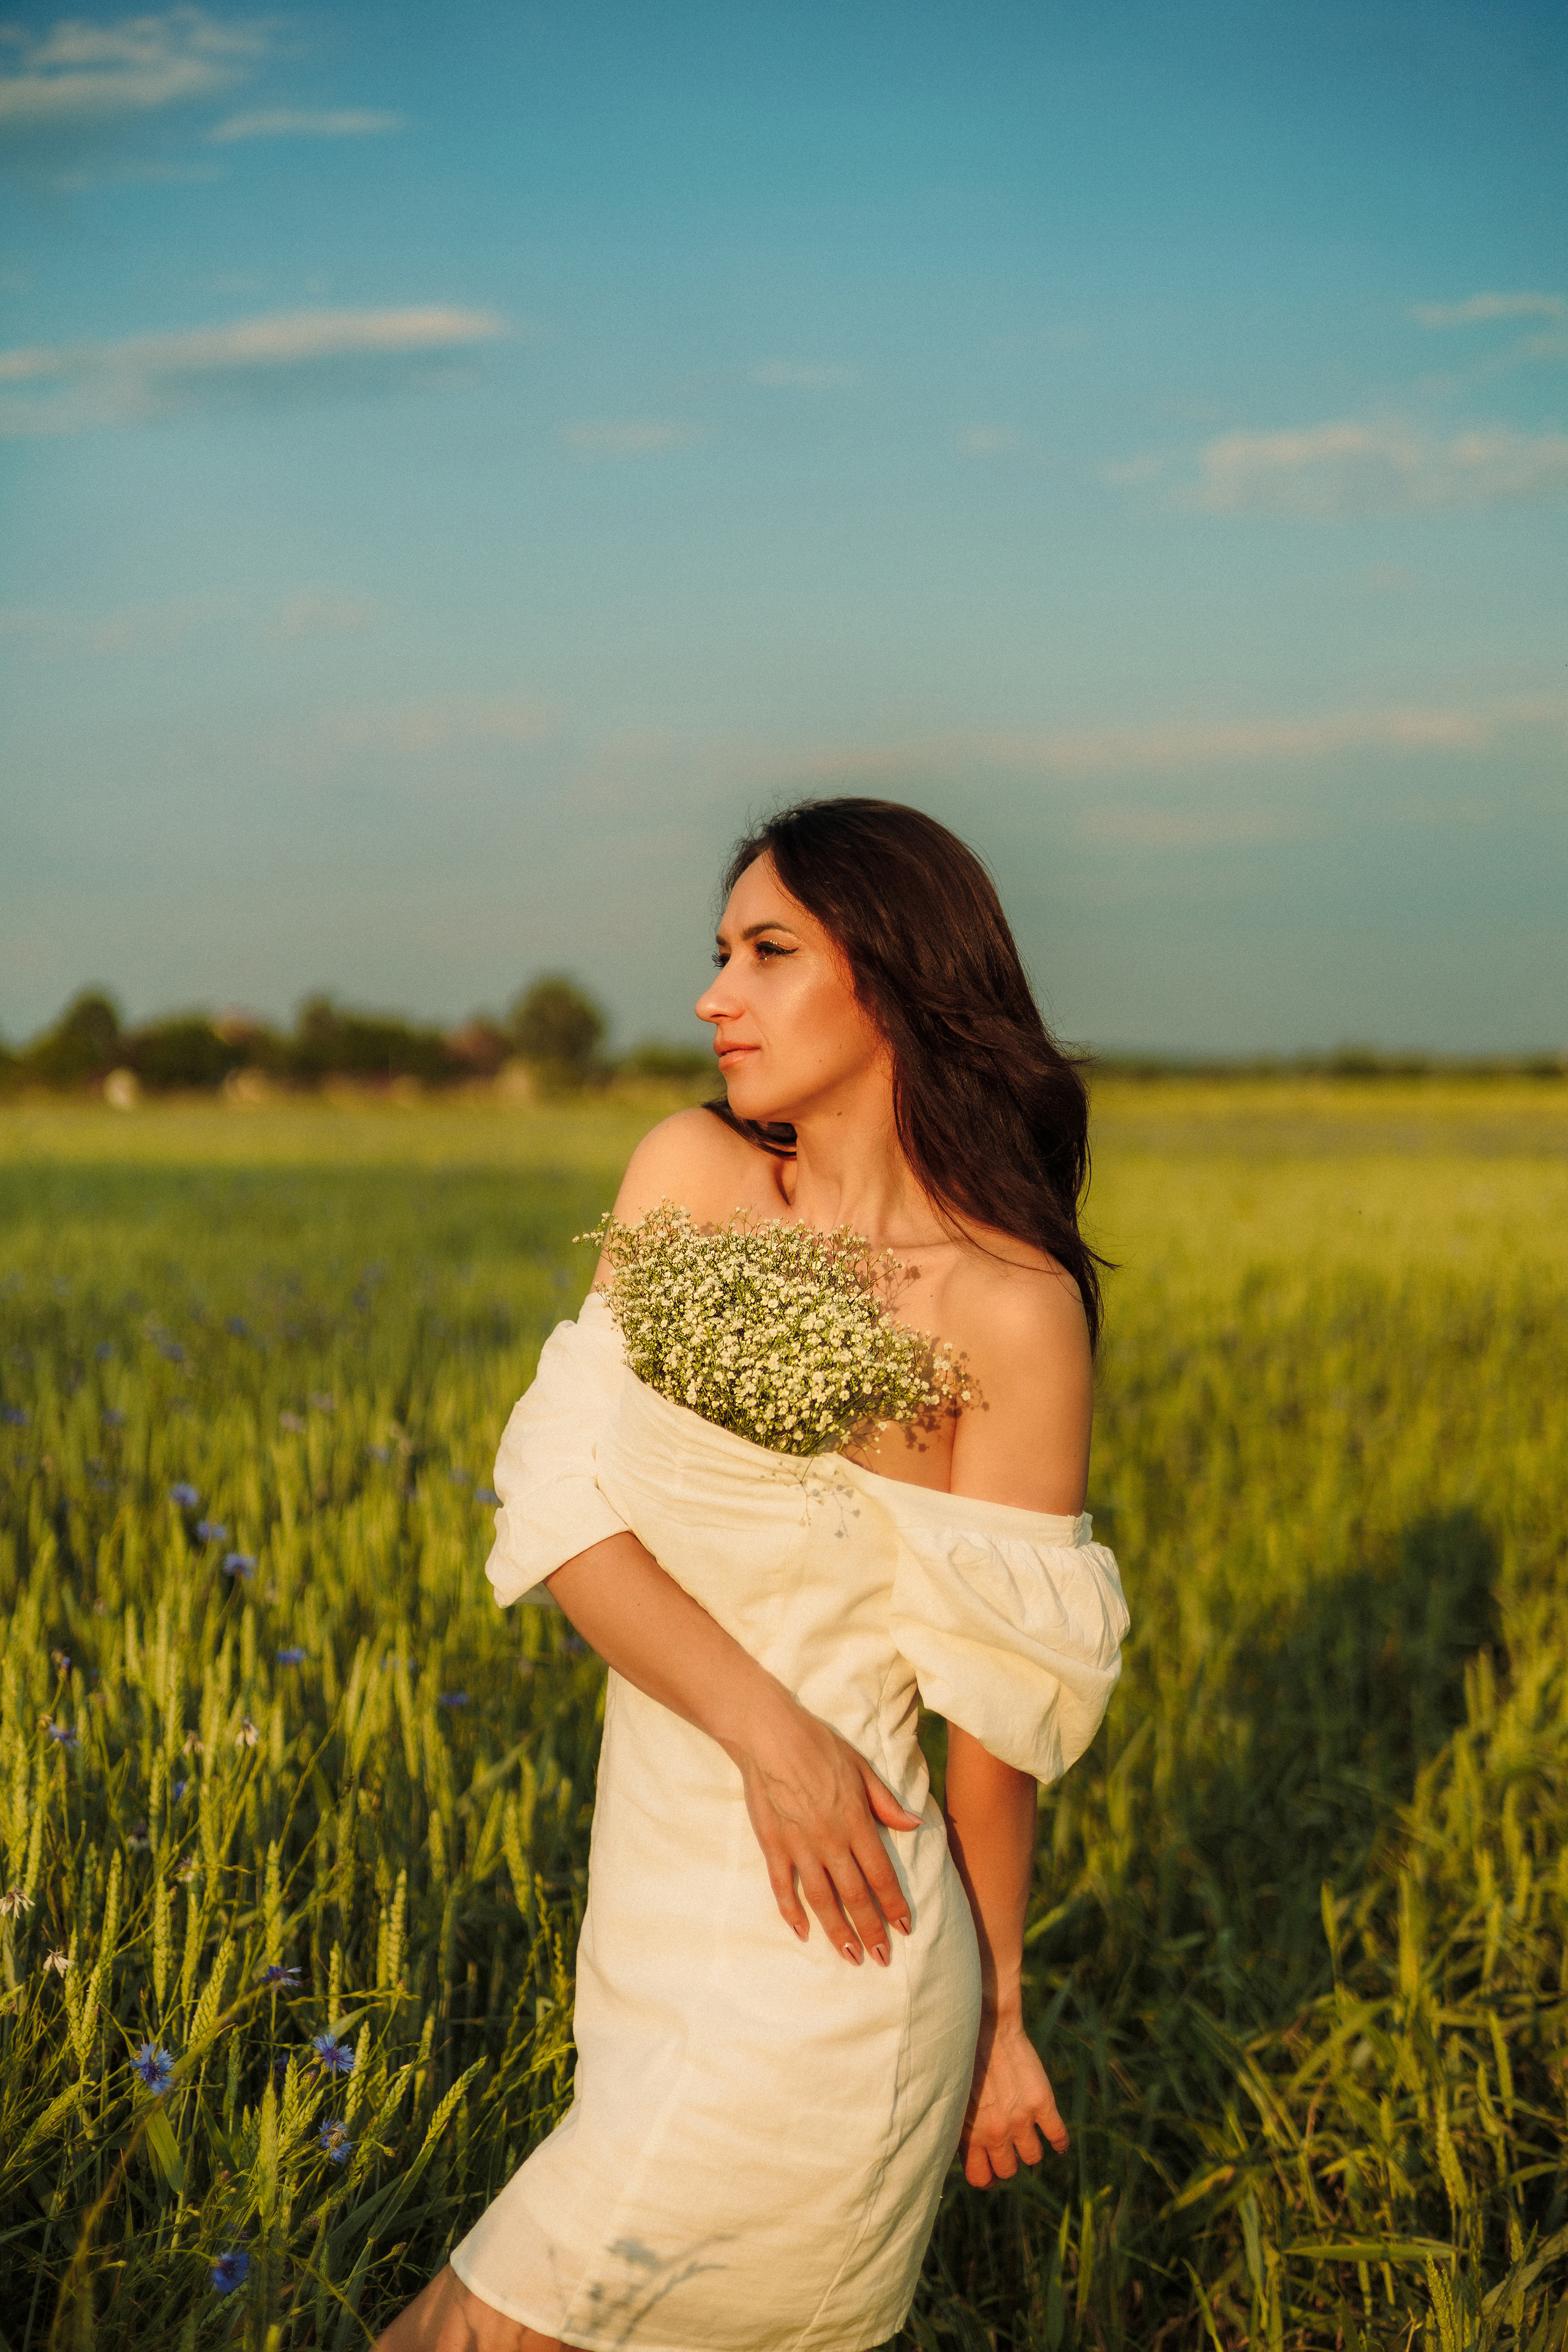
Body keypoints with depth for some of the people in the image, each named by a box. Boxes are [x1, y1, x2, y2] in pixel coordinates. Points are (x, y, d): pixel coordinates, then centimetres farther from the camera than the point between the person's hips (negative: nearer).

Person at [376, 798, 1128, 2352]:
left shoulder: (1012, 1308, -12)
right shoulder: (690, 1176, 0)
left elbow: (1000, 1699, -6)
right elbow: (565, 1508, -5)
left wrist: (994, 2013, 1)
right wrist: (761, 1723, -19)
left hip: (818, 1954, -5)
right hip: (658, 1921, 5)